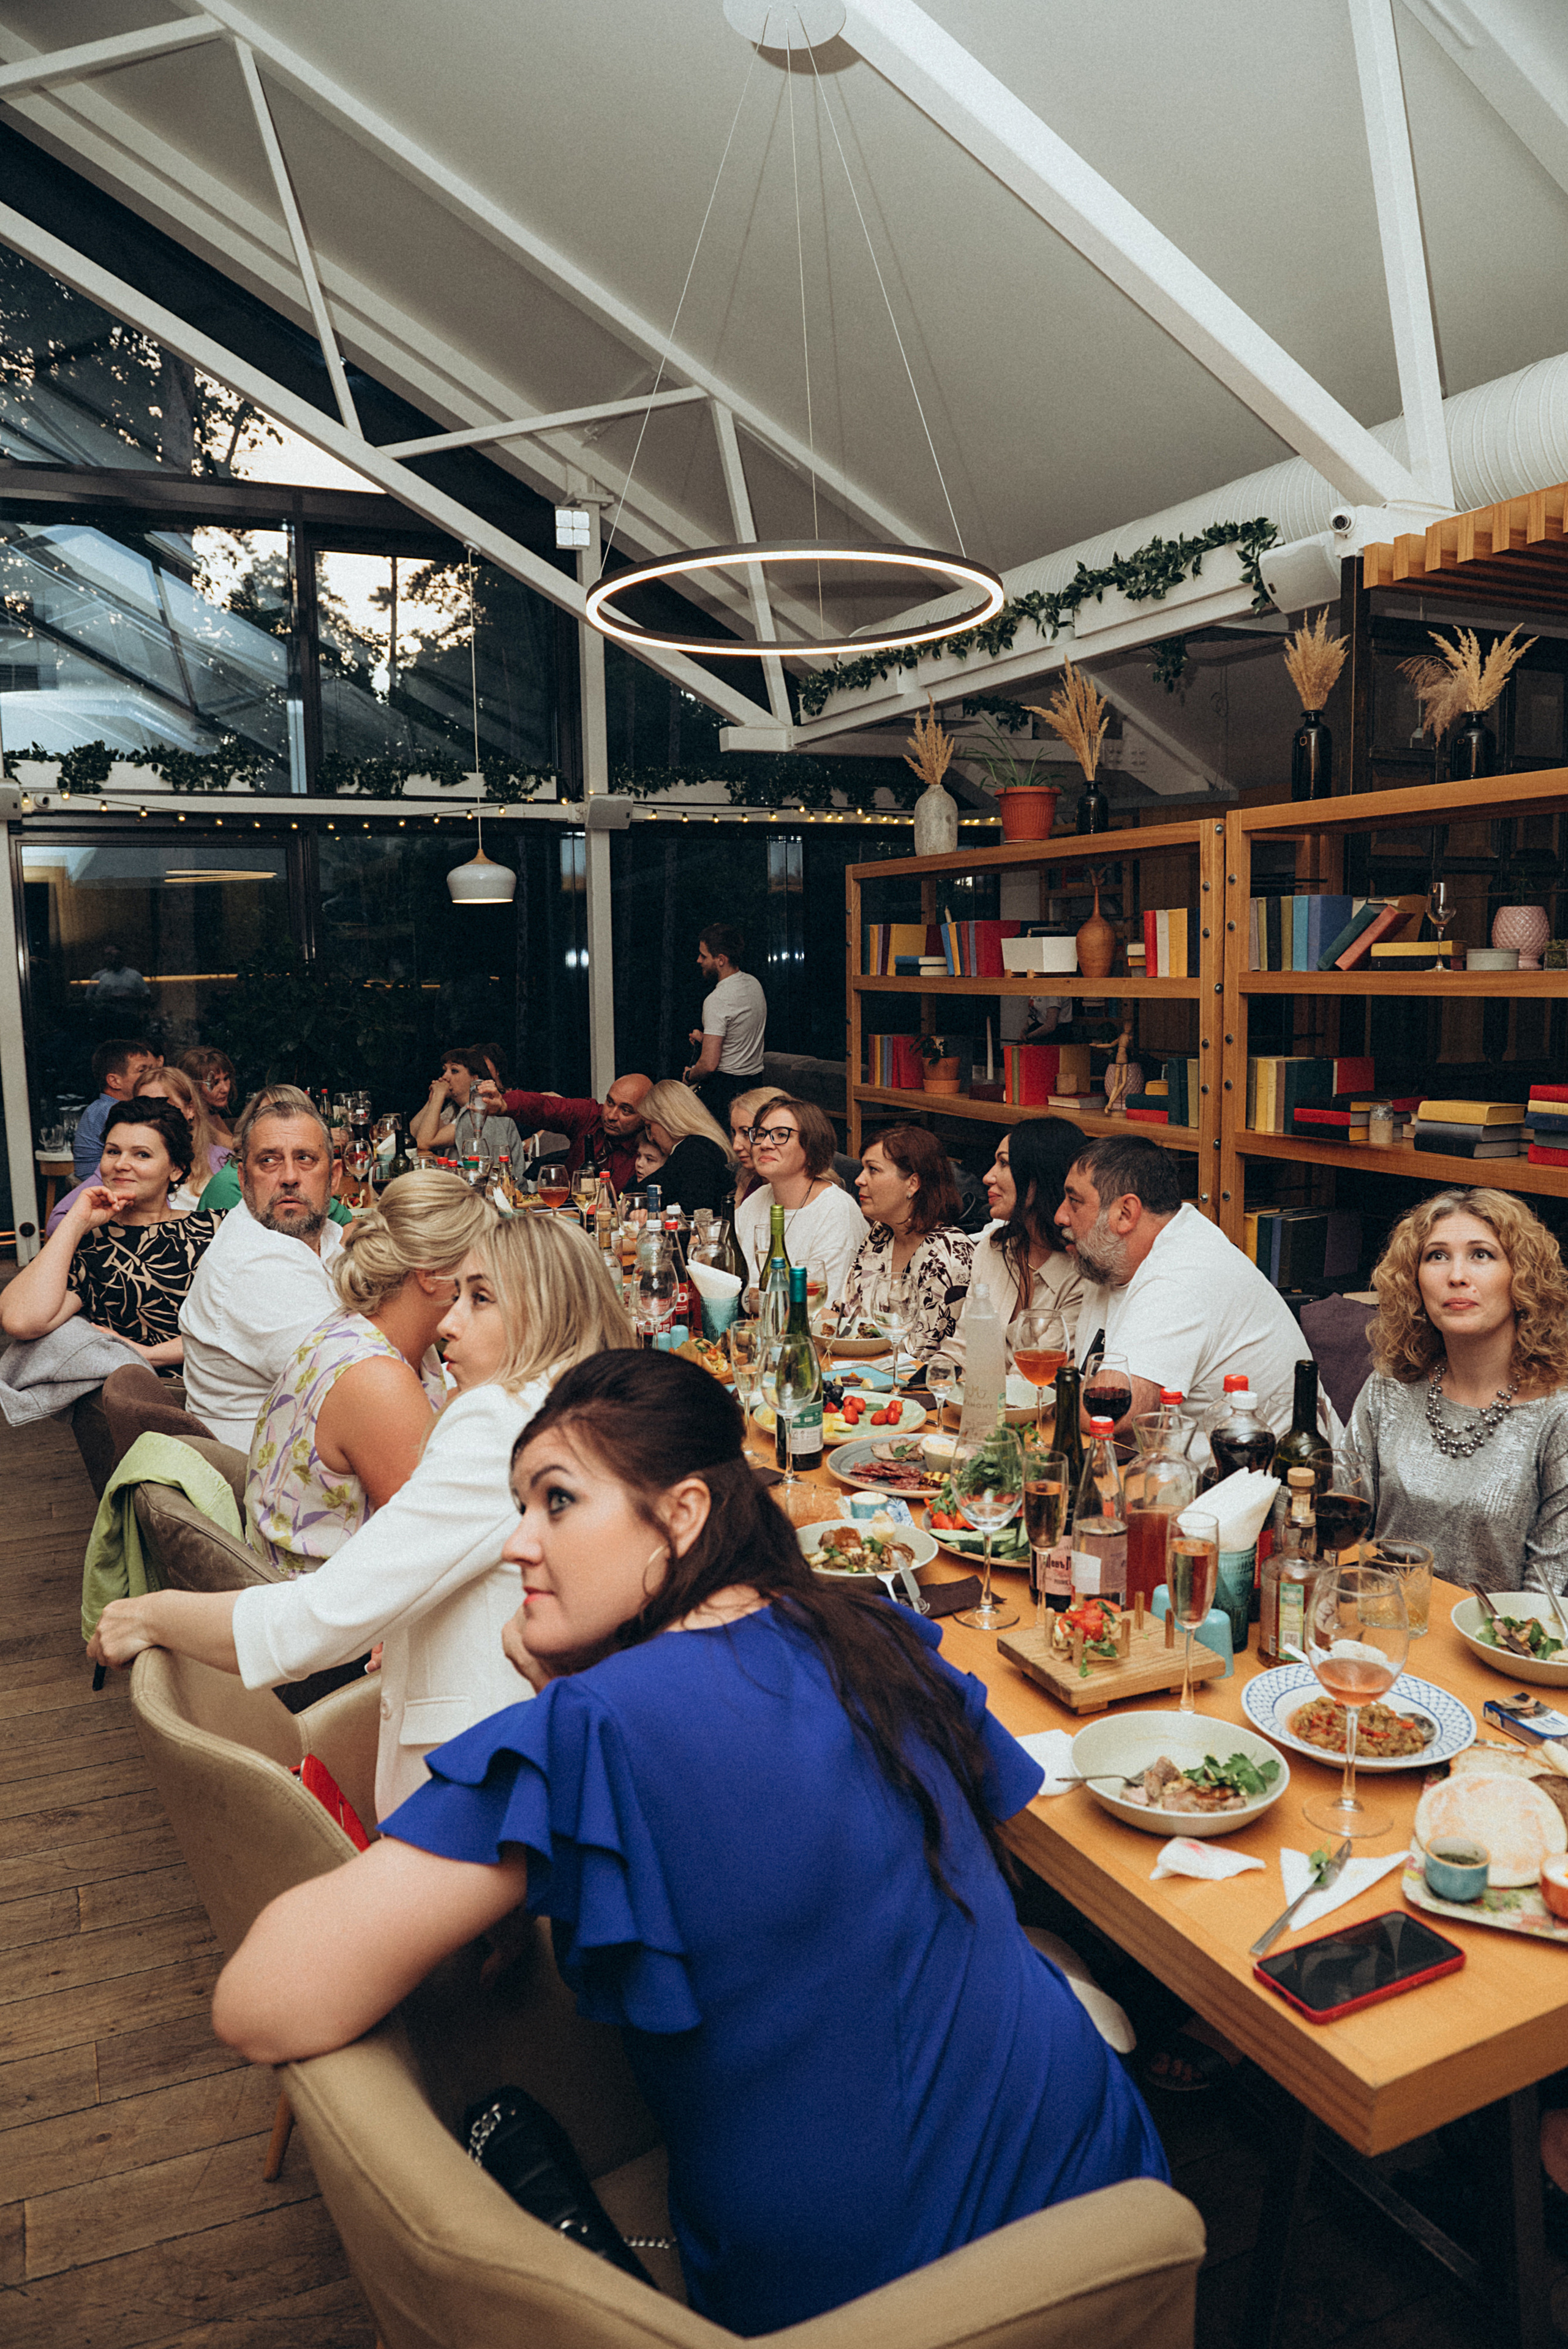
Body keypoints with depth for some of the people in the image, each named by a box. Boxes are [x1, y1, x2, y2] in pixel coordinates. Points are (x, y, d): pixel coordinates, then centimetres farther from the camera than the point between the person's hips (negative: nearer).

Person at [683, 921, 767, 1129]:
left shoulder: (717, 1001, -21)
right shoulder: (754, 984, 6)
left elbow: (709, 1065, -24)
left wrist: (689, 1076, -3)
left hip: (725, 1086, -9)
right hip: (755, 1076, 9)